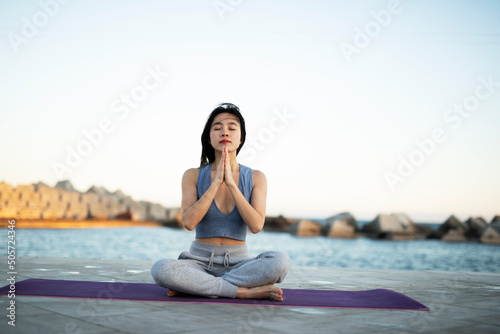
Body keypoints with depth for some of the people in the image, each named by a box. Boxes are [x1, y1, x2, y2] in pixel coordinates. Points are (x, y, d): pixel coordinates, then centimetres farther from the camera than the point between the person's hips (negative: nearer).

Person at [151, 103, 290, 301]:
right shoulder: (193, 176, 0)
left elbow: (256, 225, -13)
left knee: (281, 261, -31)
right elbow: (188, 222, -14)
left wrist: (231, 183, -16)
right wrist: (216, 182, -17)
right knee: (160, 269, -33)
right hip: (200, 261, 0)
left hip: (238, 263, 1)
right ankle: (247, 292, -24)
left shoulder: (255, 178, 1)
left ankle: (197, 286, -21)